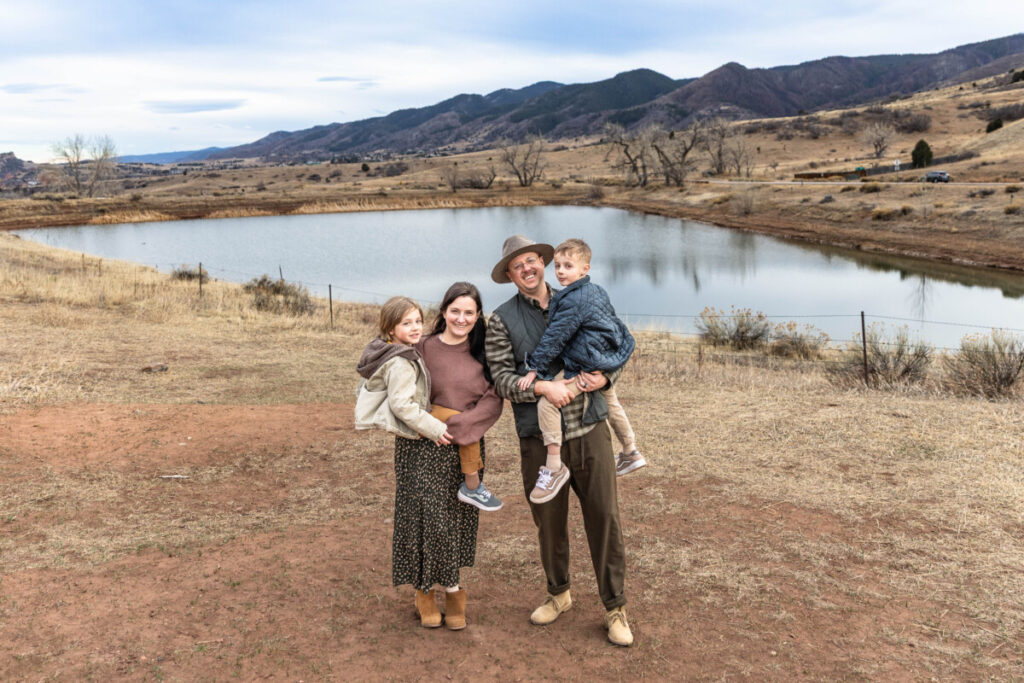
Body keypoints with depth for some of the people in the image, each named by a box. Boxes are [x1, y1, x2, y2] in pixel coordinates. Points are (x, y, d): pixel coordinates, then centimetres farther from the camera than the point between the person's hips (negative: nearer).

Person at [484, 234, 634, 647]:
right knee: (549, 522, 12)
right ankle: (558, 594, 36)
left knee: (604, 517, 1)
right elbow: (501, 378, -7)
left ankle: (615, 608, 15)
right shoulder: (503, 320, 1)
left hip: (590, 430, 1)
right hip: (540, 439, -1)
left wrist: (605, 376, -8)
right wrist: (542, 386, -22)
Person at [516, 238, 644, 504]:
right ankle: (630, 452, 50)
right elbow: (611, 321, 25)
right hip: (608, 360, 11)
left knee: (547, 401, -17)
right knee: (611, 404, 30)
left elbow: (555, 337, -20)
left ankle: (554, 467, -14)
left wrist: (535, 369, -16)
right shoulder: (597, 291, 13)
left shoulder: (574, 300, -18)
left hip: (585, 368, -11)